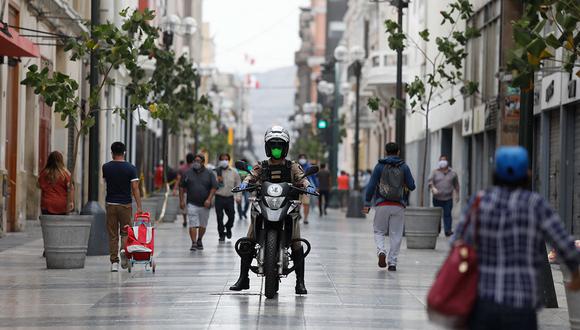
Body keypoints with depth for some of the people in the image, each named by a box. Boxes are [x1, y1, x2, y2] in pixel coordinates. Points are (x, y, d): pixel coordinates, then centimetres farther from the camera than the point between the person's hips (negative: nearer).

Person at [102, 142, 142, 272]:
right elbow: (135, 188, -9)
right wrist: (139, 206, -8)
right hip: (125, 204, -1)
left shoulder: (106, 167, 0)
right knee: (125, 232, 11)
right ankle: (124, 249, -17)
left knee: (112, 234, 7)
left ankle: (114, 262, 4)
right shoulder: (130, 168, -5)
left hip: (111, 204, 1)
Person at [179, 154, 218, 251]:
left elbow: (214, 187, 1)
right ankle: (194, 243, -12)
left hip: (204, 204, 1)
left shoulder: (209, 174, 3)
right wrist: (181, 200, 1)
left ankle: (199, 240, 33)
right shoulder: (188, 173, 5)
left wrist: (209, 199, -10)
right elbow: (182, 187, 9)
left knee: (203, 225, 13)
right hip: (192, 204, -1)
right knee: (192, 225, -11)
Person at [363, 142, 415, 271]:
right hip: (399, 207, 1)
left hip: (382, 205, -1)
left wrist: (367, 203, 2)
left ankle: (381, 251, -14)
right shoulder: (404, 167, 2)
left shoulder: (380, 166, 0)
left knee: (379, 231, 12)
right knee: (396, 234, 7)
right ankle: (392, 262, 5)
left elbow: (371, 185, -3)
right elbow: (412, 186, 0)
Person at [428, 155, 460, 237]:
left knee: (447, 214, -7)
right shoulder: (435, 172, 5)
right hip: (437, 198, 0)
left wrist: (457, 194, 14)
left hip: (448, 198, 0)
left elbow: (456, 184, 17)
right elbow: (430, 181, -4)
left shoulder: (452, 173, 9)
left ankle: (448, 230, -7)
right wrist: (433, 188, -23)